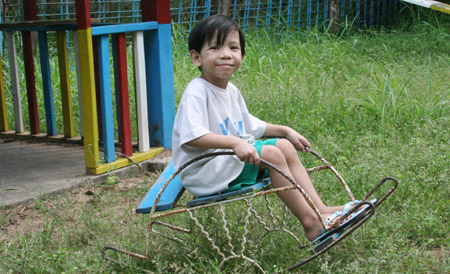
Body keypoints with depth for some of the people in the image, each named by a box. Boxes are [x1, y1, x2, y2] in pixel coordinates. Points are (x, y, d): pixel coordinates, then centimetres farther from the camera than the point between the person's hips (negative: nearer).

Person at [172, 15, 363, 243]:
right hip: (203, 173, -9)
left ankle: (320, 208, -6)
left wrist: (285, 131, 16)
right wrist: (235, 143, -38)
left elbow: (251, 127, 25)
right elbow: (191, 136, -31)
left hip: (233, 160, 9)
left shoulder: (232, 91, 12)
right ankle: (311, 223, -18)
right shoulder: (196, 92, -17)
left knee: (284, 145, 0)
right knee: (270, 153, -22)